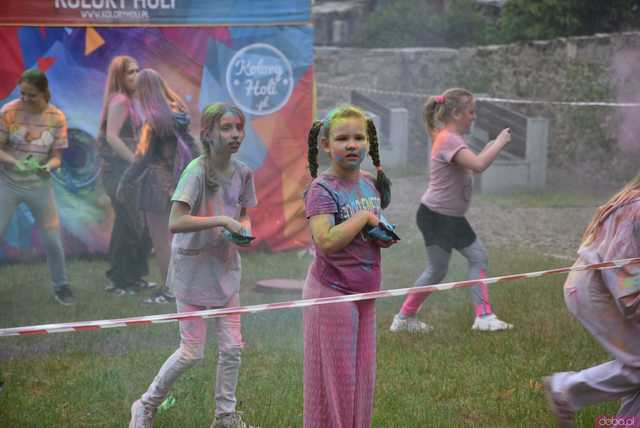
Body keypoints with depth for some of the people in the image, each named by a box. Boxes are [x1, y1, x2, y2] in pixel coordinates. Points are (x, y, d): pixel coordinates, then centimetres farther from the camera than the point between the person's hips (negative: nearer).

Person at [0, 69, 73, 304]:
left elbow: (57, 156, -6)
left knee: (52, 240, 7)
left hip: (40, 185, 2)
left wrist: (48, 166, -29)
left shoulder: (57, 118, -9)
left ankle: (60, 286, 27)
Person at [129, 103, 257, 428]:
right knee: (192, 352, 0)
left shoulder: (242, 173, 0)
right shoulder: (197, 171, -20)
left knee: (232, 347, 8)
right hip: (193, 269, -6)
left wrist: (244, 229, -8)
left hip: (225, 267, 6)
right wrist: (222, 220, -30)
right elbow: (175, 222, -29)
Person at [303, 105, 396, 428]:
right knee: (336, 377, 2)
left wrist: (386, 236, 1)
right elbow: (327, 242, -28)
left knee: (362, 376, 14)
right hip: (332, 292, -7)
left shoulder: (371, 183, 6)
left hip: (364, 292, 7)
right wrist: (364, 217, -19)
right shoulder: (322, 189, -16)